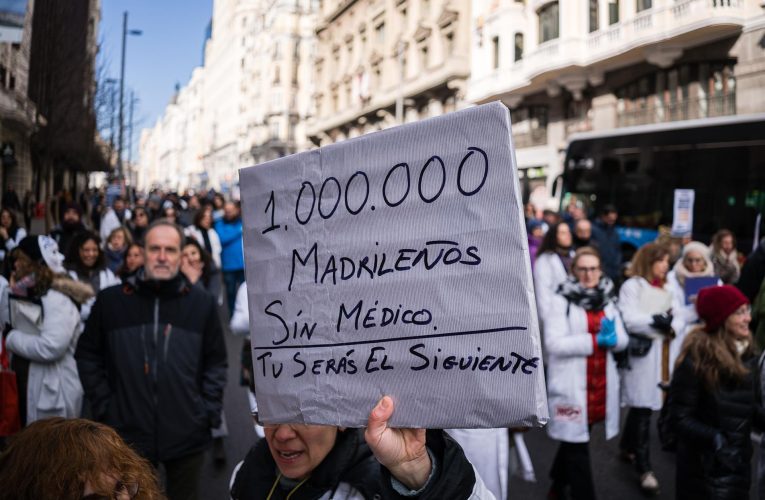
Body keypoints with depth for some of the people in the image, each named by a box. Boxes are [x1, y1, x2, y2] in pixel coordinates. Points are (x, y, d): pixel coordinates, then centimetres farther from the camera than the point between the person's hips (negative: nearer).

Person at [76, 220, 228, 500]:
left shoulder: (202, 303, 1)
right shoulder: (111, 300, 0)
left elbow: (216, 362, 6)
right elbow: (87, 356, 7)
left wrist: (210, 411, -2)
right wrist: (103, 406, 1)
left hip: (188, 435, 0)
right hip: (128, 433, 0)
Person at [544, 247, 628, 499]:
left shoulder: (608, 300, 11)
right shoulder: (561, 301, -8)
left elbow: (623, 340, 10)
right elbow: (554, 343, -17)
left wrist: (612, 337, -14)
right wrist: (595, 340, -18)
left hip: (601, 384, 6)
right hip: (572, 385, -6)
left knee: (574, 439, 19)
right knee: (577, 443, -1)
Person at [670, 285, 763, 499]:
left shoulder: (747, 353, 2)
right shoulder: (696, 359, -19)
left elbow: (748, 407, 11)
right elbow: (679, 418, -19)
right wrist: (714, 439, -31)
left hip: (739, 461, 7)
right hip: (704, 467, -7)